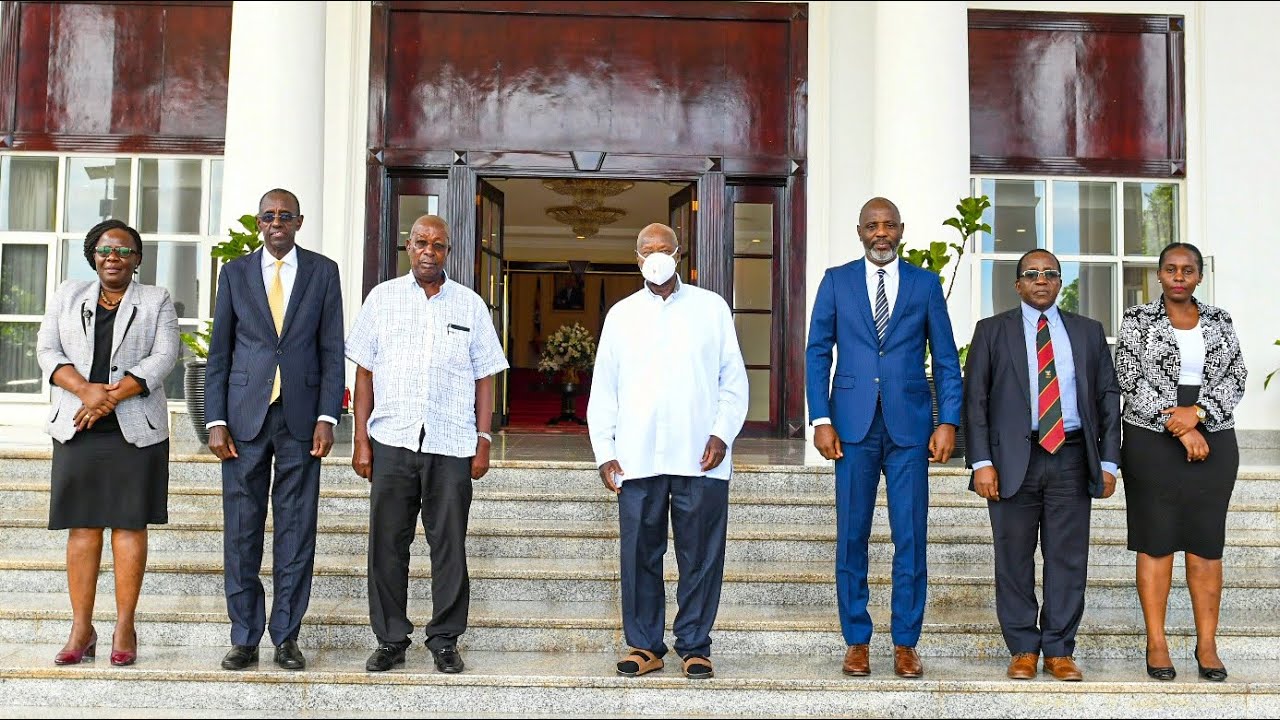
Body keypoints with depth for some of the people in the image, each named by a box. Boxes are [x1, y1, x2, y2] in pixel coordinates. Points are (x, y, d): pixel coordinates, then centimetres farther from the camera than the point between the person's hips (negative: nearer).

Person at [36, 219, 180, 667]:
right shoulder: (68, 296, 13)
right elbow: (48, 351, 4)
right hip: (78, 428, 2)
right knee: (82, 527, 3)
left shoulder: (156, 302, 7)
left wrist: (111, 396, -15)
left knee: (130, 524, 0)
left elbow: (163, 358, -4)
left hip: (136, 429, -2)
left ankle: (125, 628, 6)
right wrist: (85, 390, -14)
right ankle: (81, 630, 8)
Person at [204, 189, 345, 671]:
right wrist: (215, 421, -1)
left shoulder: (323, 271, 7)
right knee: (241, 531, 4)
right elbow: (219, 352, 7)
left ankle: (286, 637, 13)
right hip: (245, 416, 1)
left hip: (300, 417, -1)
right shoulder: (235, 273, 9)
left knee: (297, 531, 3)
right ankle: (245, 637, 14)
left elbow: (332, 350, 3)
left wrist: (327, 418, -6)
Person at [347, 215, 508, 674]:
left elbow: (485, 378, 9)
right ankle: (390, 639, 17)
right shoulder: (382, 298, 9)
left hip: (452, 446, 0)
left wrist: (484, 442, 1)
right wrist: (361, 441, 2)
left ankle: (445, 640, 15)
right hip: (392, 442, 1)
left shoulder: (470, 305, 9)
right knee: (387, 545, 5)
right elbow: (364, 373, 8)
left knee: (449, 546, 4)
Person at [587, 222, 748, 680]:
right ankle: (645, 645, 15)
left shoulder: (711, 308, 9)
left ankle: (695, 646, 13)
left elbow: (734, 379, 8)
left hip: (700, 457, -1)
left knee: (701, 556, 2)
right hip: (637, 458, 1)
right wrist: (604, 452, 3)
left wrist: (722, 434, -5)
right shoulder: (621, 315, 12)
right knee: (640, 555, 4)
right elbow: (603, 389, 11)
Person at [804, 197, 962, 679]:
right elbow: (817, 352, 5)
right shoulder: (836, 281, 8)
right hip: (853, 425, 0)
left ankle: (905, 643, 13)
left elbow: (946, 358, 7)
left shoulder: (925, 283, 8)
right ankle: (857, 642, 15)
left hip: (909, 424, 0)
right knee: (851, 536, 4)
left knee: (910, 538, 2)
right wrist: (821, 419, -4)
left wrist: (948, 422, -2)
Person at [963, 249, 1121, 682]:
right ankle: (1023, 649, 14)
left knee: (1068, 559, 3)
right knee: (1014, 559, 3)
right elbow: (975, 399, 2)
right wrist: (982, 462, -8)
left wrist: (1108, 461, 3)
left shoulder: (1088, 332, 14)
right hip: (1013, 457, -1)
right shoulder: (992, 331, 7)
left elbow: (1108, 397, 12)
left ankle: (1059, 651, 14)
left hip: (1072, 458, 2)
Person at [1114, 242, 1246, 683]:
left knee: (1206, 544, 4)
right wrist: (1179, 427, -14)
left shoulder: (1219, 321, 9)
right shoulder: (1137, 320, 0)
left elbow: (1236, 377, 3)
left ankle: (1207, 645, 11)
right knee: (1155, 542, 1)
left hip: (1213, 442, 3)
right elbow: (1132, 382, -8)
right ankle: (1156, 643, 8)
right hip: (1152, 443, -2)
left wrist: (1198, 412, -14)